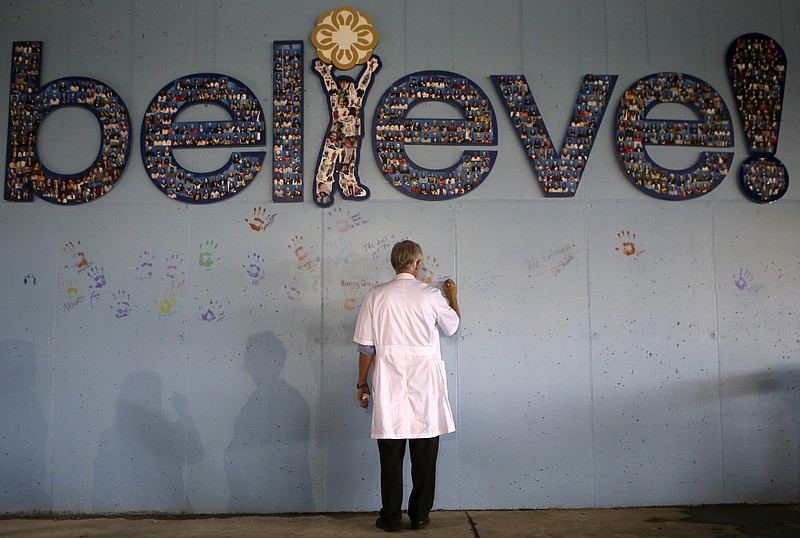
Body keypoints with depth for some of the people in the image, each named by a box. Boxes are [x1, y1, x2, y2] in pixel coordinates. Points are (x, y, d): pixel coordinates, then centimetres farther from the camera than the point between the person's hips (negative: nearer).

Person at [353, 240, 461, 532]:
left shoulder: (376, 295, -2)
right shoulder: (430, 295, -3)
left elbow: (366, 346, 0)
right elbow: (452, 327, 16)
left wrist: (362, 383, 11)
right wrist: (452, 297, 33)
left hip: (389, 384, 1)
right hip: (425, 381, 0)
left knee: (391, 452, 9)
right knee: (425, 452, 11)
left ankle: (391, 518, 17)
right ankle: (420, 516, 20)